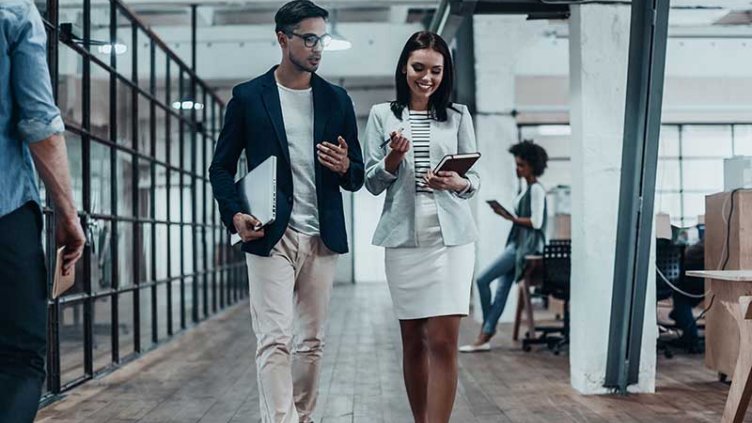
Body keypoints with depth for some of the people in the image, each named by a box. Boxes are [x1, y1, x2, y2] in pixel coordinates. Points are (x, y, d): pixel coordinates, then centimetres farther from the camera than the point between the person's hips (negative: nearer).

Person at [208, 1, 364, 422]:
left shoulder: (337, 99, 10)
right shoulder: (248, 96, 3)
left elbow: (358, 176, 13)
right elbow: (222, 167, 5)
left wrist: (345, 168, -12)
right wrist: (235, 214, -13)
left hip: (322, 237, 3)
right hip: (270, 236, -3)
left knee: (312, 341, 10)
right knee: (275, 340, -10)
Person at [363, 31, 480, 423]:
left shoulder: (458, 115, 8)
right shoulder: (382, 115, 7)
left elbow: (475, 178, 8)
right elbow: (372, 183, 6)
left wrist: (457, 183, -14)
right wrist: (394, 159, -14)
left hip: (450, 235, -1)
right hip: (404, 236, 1)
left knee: (443, 342, -8)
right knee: (413, 341, 9)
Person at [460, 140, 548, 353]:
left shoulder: (536, 189, -10)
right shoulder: (526, 188, 18)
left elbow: (536, 222, -18)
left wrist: (510, 217, -18)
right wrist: (507, 213, 8)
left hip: (525, 245, -9)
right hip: (517, 243, 9)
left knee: (482, 279, -11)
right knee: (502, 288, 3)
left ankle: (485, 333, 3)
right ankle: (484, 338, 2)